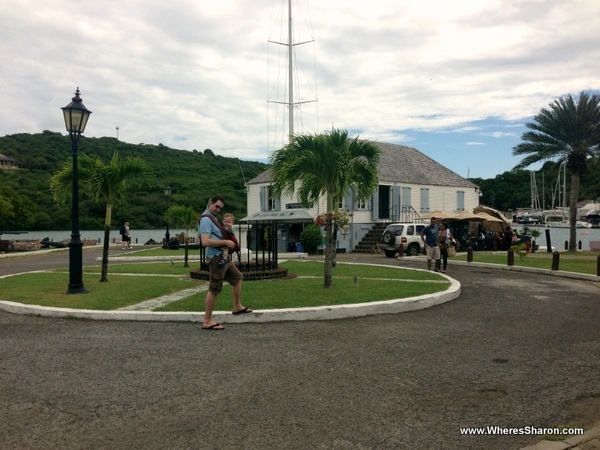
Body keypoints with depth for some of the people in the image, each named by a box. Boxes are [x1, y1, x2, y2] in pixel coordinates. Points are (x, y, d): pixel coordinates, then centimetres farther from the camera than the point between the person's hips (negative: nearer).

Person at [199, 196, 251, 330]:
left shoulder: (212, 218, 16)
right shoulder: (206, 219, -16)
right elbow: (205, 242, -27)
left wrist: (229, 242, 10)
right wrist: (226, 242, -23)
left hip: (223, 257, 11)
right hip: (216, 258, -11)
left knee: (238, 277, 24)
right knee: (214, 289, -7)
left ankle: (237, 307, 35)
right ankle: (207, 322, -1)